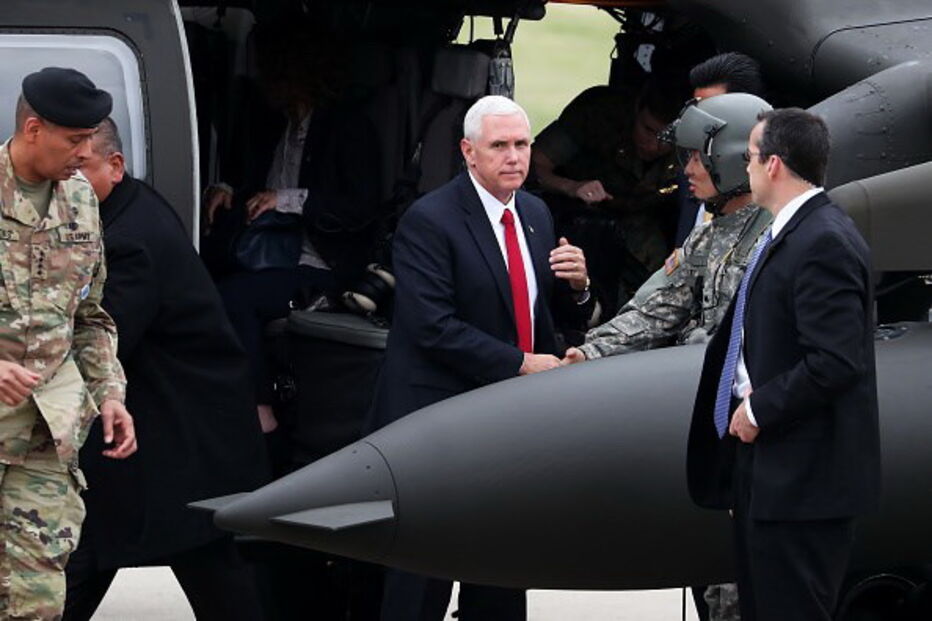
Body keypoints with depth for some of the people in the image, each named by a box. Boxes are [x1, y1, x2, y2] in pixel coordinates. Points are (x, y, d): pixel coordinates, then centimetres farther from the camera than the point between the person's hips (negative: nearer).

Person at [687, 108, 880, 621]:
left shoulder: (824, 243, -19)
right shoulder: (790, 233, 13)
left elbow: (835, 362, -26)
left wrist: (761, 409, -17)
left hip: (801, 475, -11)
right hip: (765, 461, 11)